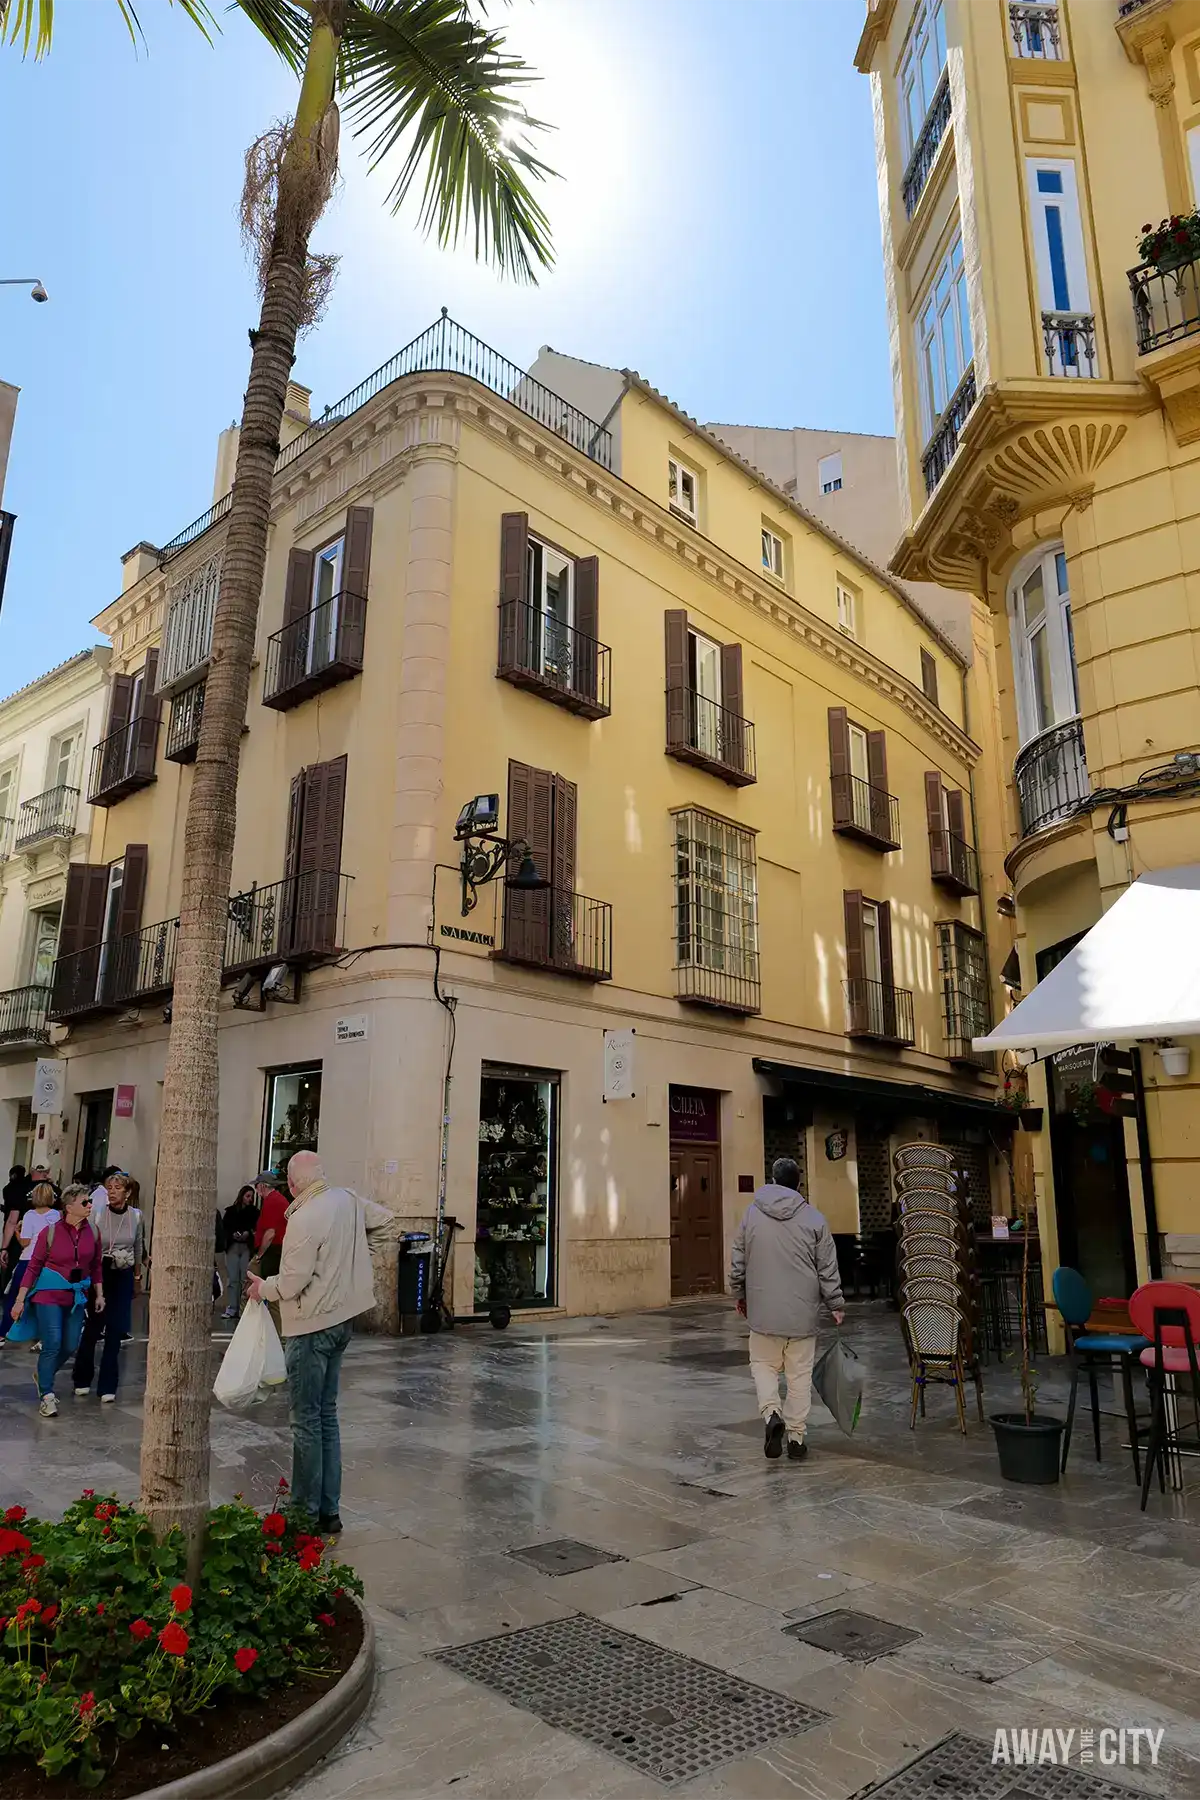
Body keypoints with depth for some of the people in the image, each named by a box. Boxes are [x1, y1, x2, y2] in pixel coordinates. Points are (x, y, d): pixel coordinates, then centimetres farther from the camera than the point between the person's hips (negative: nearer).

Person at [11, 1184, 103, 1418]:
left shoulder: (93, 1232, 0)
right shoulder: (51, 1231, -11)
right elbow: (34, 1266, -5)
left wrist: (99, 1294, 6)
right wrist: (20, 1299, -7)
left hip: (77, 1296, 4)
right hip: (50, 1294, -4)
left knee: (70, 1346, 7)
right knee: (52, 1345, -8)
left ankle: (43, 1376, 35)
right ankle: (46, 1396, 7)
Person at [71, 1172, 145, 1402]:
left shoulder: (136, 1216, -2)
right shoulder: (97, 1214, -9)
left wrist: (137, 1275, 19)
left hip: (124, 1277, 2)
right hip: (99, 1273, -1)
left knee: (116, 1331, 1)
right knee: (92, 1327, 3)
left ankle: (108, 1387, 11)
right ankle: (82, 1380, 25)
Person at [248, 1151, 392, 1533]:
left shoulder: (304, 1219, -21)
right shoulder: (347, 1200, 2)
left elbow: (292, 1283, -19)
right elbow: (384, 1218, 19)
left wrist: (263, 1287, 0)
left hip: (312, 1327, -8)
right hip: (342, 1319, 8)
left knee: (307, 1421, 2)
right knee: (327, 1415, 15)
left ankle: (307, 1512, 9)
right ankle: (329, 1511, 22)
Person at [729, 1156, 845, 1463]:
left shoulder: (751, 1213, -1)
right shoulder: (814, 1218, -4)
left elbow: (738, 1262, 5)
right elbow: (828, 1269, -1)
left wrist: (739, 1295, 19)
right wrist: (836, 1304, 11)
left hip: (763, 1310, 0)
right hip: (803, 1312, 0)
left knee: (763, 1364, 15)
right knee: (800, 1374, 10)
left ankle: (772, 1412, -8)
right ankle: (796, 1437, 14)